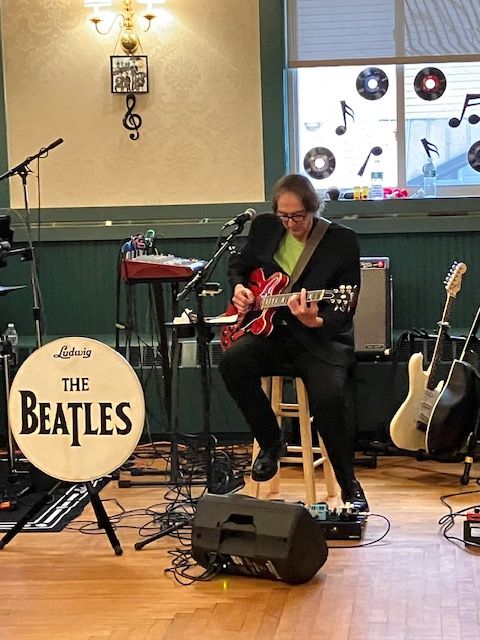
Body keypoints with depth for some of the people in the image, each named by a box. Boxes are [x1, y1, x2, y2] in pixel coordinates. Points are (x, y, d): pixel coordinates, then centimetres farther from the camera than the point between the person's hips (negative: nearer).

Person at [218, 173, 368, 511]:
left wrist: (317, 322, -30)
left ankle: (349, 486, -4)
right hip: (272, 330, 4)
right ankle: (271, 442, -3)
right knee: (232, 362, -27)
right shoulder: (264, 227, 3)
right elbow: (238, 263, 24)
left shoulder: (343, 241, -8)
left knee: (329, 397, -30)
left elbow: (346, 309, -10)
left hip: (323, 336, -4)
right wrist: (238, 287, 2)